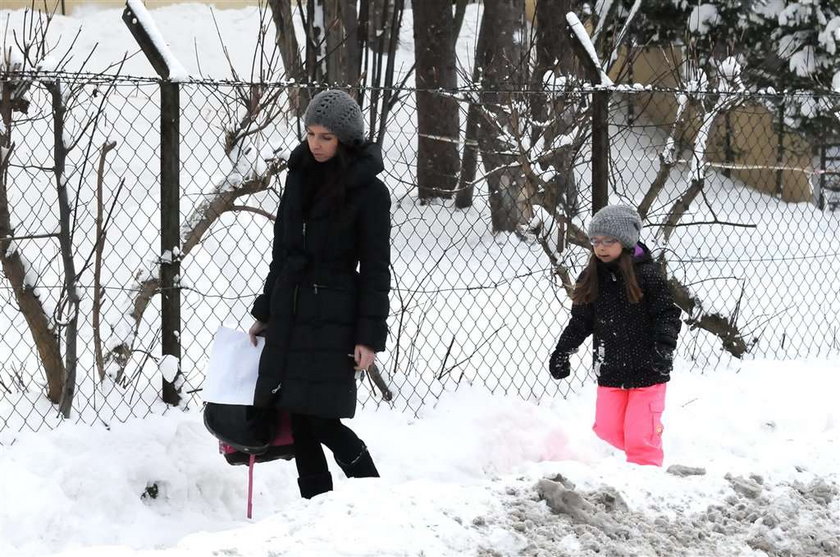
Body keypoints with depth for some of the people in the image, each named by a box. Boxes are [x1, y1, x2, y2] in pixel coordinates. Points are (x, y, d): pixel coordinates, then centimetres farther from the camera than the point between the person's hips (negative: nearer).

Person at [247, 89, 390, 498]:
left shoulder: (368, 191, -7)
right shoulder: (301, 175, 11)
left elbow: (375, 269, -8)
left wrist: (370, 336, -13)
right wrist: (264, 312, 20)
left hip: (333, 318, -6)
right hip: (289, 313, 6)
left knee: (319, 419, -11)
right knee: (298, 420, 3)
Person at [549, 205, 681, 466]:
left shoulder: (646, 275, -11)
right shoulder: (591, 279, 3)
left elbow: (667, 315, -11)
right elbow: (580, 321, 13)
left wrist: (664, 347, -26)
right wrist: (561, 352, 8)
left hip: (646, 372, -5)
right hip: (609, 371, 5)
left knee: (640, 436, -7)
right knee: (608, 430, 10)